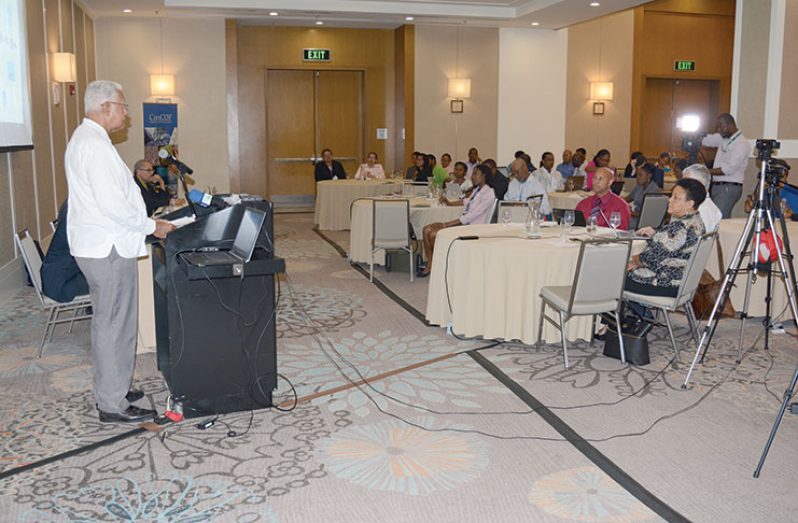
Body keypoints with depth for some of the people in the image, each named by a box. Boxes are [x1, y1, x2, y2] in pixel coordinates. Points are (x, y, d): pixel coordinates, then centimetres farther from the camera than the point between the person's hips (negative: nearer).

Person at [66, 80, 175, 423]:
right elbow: (113, 205, -25)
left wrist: (145, 222, 17)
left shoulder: (83, 139, 15)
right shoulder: (96, 145, -19)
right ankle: (112, 405, 7)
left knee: (109, 323, 19)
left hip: (98, 244, 11)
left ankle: (112, 388, 32)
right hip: (109, 249, -11)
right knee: (114, 326, -2)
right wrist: (152, 226, -13)